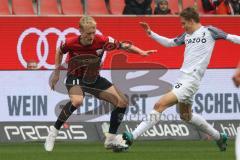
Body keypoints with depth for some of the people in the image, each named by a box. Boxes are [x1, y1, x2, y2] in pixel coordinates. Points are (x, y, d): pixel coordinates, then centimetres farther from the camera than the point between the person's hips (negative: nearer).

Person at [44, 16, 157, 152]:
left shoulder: (102, 41, -21)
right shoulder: (71, 43, -22)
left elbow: (123, 46, -9)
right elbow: (60, 52, 1)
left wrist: (141, 52, -22)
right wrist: (57, 73, 3)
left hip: (94, 78, 4)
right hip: (75, 78, -4)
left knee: (123, 102, -4)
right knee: (77, 101, -38)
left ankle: (111, 140, 9)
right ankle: (54, 132, -23)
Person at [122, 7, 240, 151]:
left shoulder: (209, 31, -2)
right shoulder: (187, 35, 18)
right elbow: (169, 43, 28)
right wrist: (150, 33, 22)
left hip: (191, 79, -9)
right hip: (184, 79, 9)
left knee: (160, 105, -18)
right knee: (186, 115, 22)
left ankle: (132, 137, -22)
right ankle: (219, 137, 35)